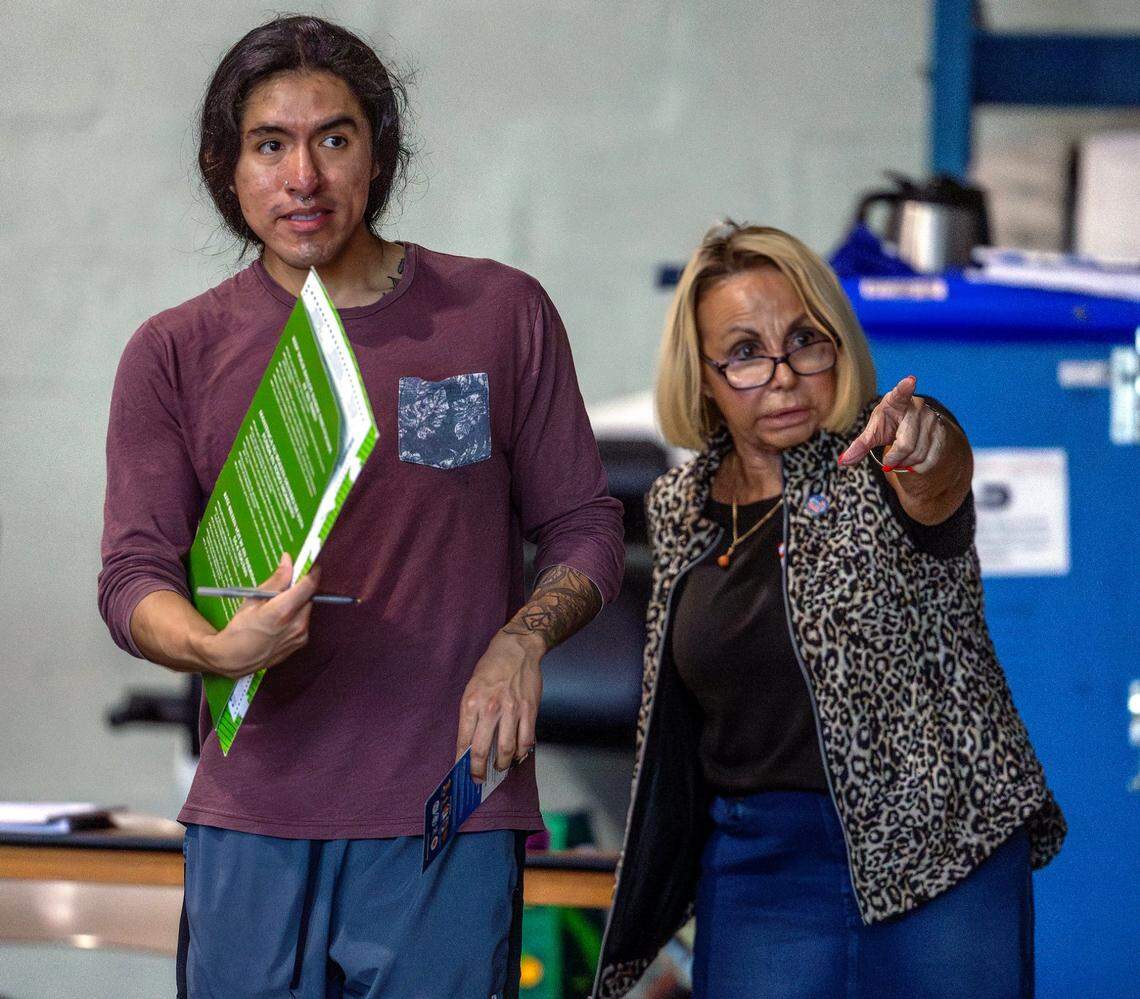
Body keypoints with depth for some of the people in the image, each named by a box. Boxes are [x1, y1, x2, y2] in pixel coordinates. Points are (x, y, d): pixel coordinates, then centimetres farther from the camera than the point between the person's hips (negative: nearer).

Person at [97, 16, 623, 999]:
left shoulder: (501, 315, 6)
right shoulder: (175, 354, 7)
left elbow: (585, 528, 10)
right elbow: (133, 576, 1)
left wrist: (523, 640, -10)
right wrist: (220, 646, -21)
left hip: (453, 817, -1)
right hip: (253, 823, 1)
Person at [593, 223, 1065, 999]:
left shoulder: (877, 470, -6)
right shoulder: (683, 508, 7)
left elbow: (939, 484, -32)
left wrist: (925, 440, -57)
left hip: (941, 852, -3)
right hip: (760, 870, 3)